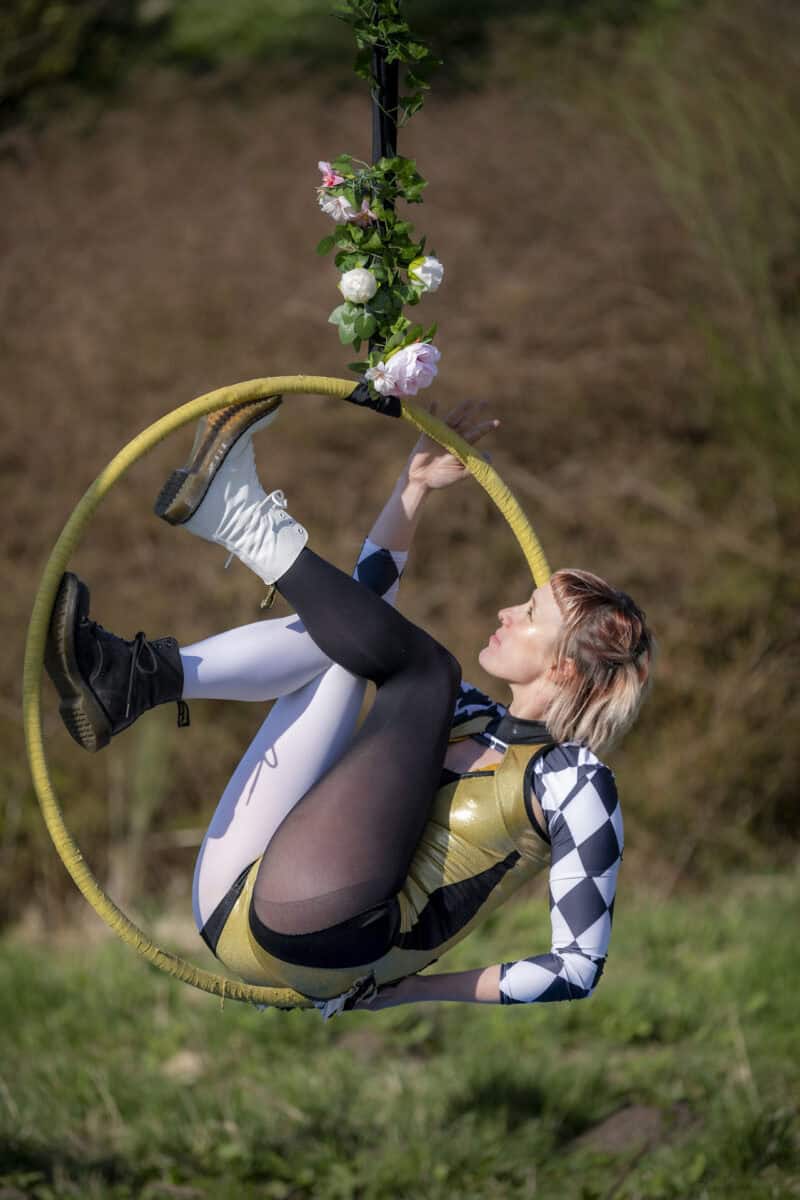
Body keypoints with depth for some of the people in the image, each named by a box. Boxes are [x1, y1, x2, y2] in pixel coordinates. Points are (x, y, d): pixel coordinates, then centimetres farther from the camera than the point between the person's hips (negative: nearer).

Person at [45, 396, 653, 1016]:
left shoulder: (577, 782, -2)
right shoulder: (475, 718, 22)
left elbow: (579, 967, -11)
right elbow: (369, 605, 33)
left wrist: (417, 991, -10)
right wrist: (416, 483, 26)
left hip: (325, 931, -9)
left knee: (426, 664, -5)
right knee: (339, 642, 14)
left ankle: (249, 524, -1)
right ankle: (131, 677, -6)